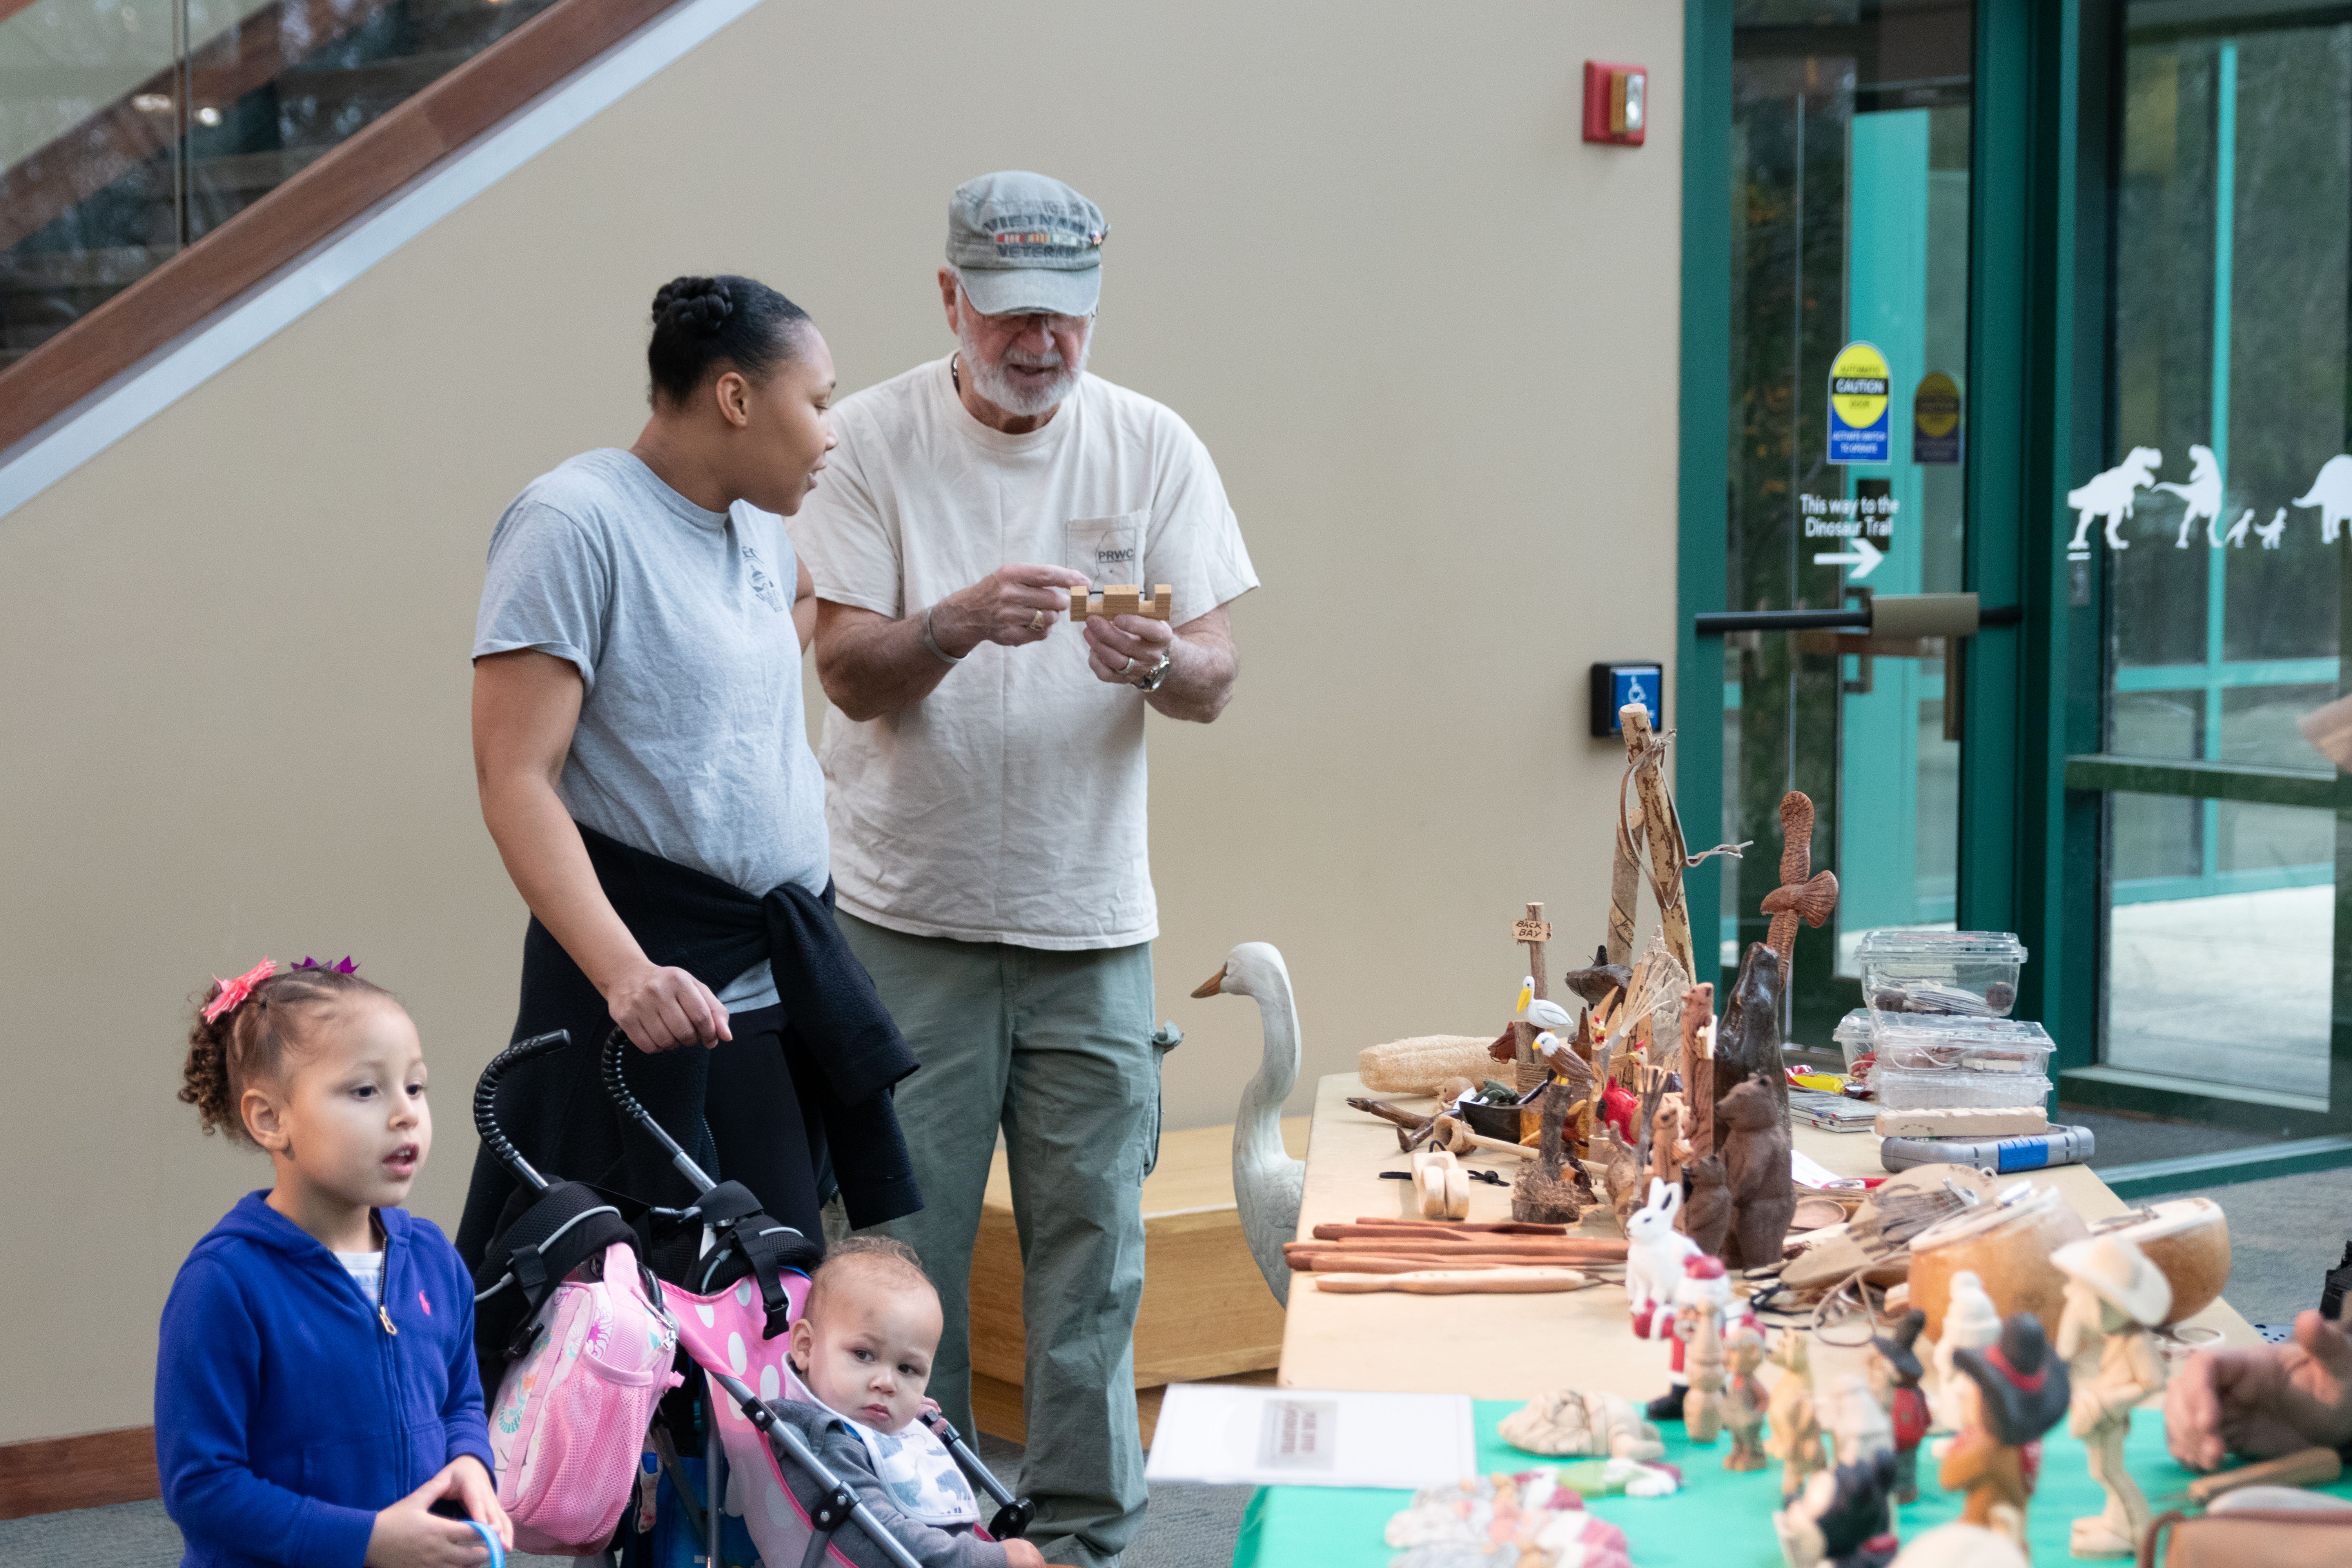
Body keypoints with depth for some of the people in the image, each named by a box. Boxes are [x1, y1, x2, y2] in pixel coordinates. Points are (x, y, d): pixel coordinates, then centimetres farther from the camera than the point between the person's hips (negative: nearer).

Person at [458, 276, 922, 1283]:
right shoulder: (574, 522, -11)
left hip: (787, 985, 8)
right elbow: (516, 784, -19)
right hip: (660, 1004, -8)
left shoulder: (757, 520, 13)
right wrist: (625, 974, -31)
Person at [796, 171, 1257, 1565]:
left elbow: (1218, 676, -1)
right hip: (911, 913, -1)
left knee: (1092, 1241, 6)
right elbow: (846, 666, -8)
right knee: (905, 1239, 3)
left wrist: (1162, 664, -25)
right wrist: (957, 623, -28)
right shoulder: (875, 439, -3)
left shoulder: (1153, 446, 3)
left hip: (1091, 919, 2)